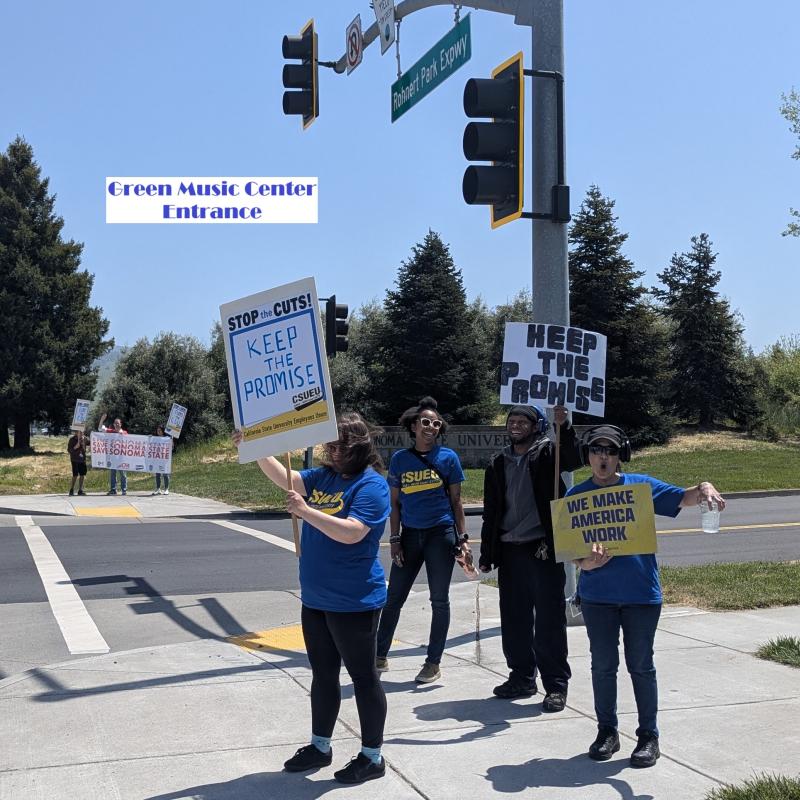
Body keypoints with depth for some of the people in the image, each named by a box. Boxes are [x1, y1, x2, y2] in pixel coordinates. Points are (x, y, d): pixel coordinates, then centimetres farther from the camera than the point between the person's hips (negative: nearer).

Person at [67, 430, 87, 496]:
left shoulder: (84, 439, 9)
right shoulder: (72, 439, -5)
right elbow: (69, 450, -6)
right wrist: (75, 447, -18)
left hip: (82, 460, 5)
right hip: (75, 460, -5)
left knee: (82, 475, 5)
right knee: (75, 475, -9)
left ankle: (80, 490, 14)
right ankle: (71, 490, 1)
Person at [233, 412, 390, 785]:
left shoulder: (371, 485, -16)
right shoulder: (324, 476, 8)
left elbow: (351, 532, -27)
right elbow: (284, 477, 7)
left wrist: (306, 511, -28)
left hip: (353, 603, -8)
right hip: (315, 600, 8)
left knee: (363, 676, 3)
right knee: (323, 674, 18)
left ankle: (372, 757, 14)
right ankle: (320, 746, 32)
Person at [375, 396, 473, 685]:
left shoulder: (447, 457, 0)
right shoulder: (400, 459, 4)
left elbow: (456, 500, 3)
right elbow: (395, 503, 9)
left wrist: (463, 538, -2)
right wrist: (394, 539, 2)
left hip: (441, 533, -2)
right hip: (410, 534, 2)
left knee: (439, 600, 5)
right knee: (393, 598, 6)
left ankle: (433, 663, 15)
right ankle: (380, 656, 19)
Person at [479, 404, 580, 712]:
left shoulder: (547, 453, 2)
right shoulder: (498, 464, 14)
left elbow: (571, 462, -21)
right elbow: (491, 512, 16)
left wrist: (564, 428, -35)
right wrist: (487, 554, 12)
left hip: (543, 550, -5)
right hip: (510, 551, 5)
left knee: (549, 620, -2)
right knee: (514, 620, 10)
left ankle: (556, 685, 5)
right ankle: (522, 678, 23)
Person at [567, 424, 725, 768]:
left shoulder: (641, 485, 2)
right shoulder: (576, 496, 3)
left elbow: (682, 498, -6)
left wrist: (704, 488, -28)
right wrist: (586, 561, -22)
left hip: (641, 593, -1)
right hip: (597, 594, 1)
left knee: (641, 665, 6)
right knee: (603, 665, 9)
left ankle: (649, 736, 18)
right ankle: (607, 732, 24)